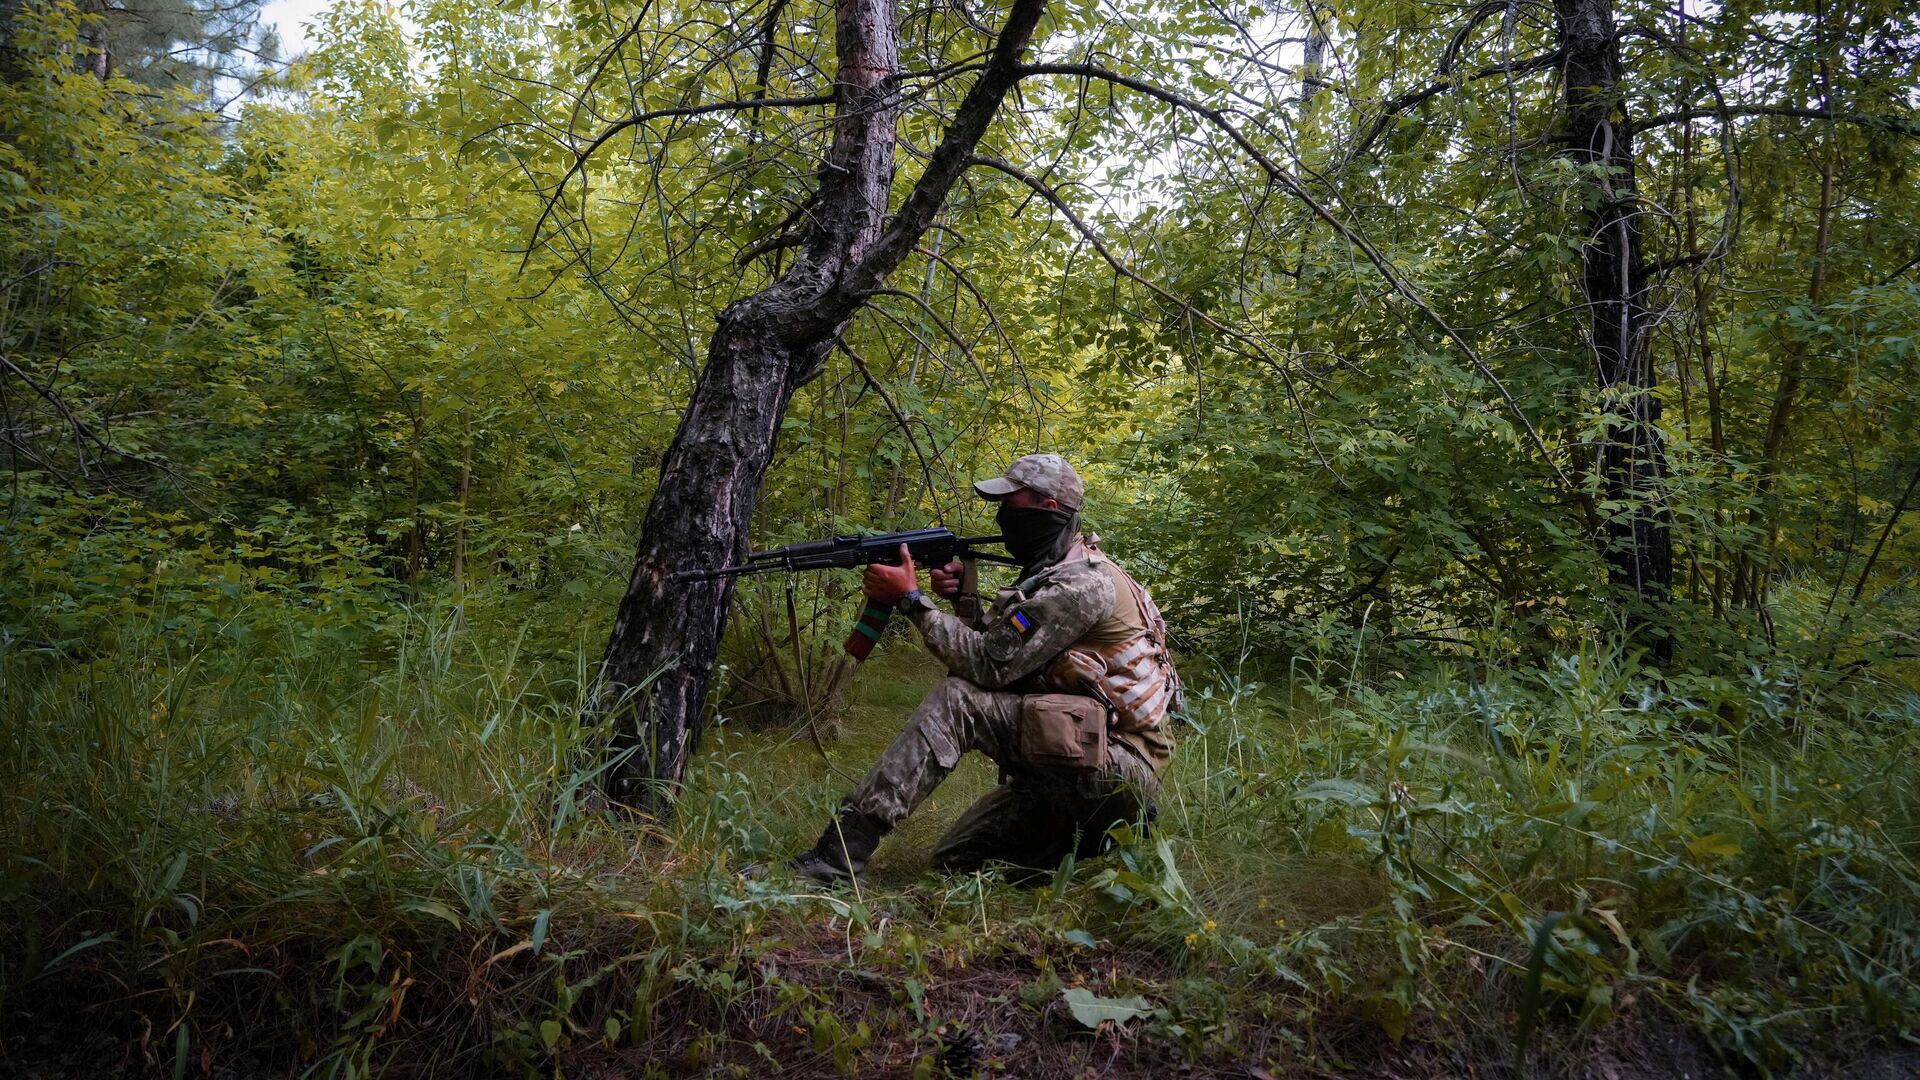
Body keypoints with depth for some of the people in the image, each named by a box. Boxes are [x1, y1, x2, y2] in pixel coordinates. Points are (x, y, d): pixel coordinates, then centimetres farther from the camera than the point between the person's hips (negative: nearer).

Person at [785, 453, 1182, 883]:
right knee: (954, 860, 11)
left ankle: (840, 851, -25)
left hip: (1124, 765, -10)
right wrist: (962, 598, -3)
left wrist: (911, 599, -16)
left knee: (957, 700, -22)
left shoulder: (1082, 584, -18)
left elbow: (990, 665, -22)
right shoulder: (1052, 572, 14)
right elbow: (1001, 645, 14)